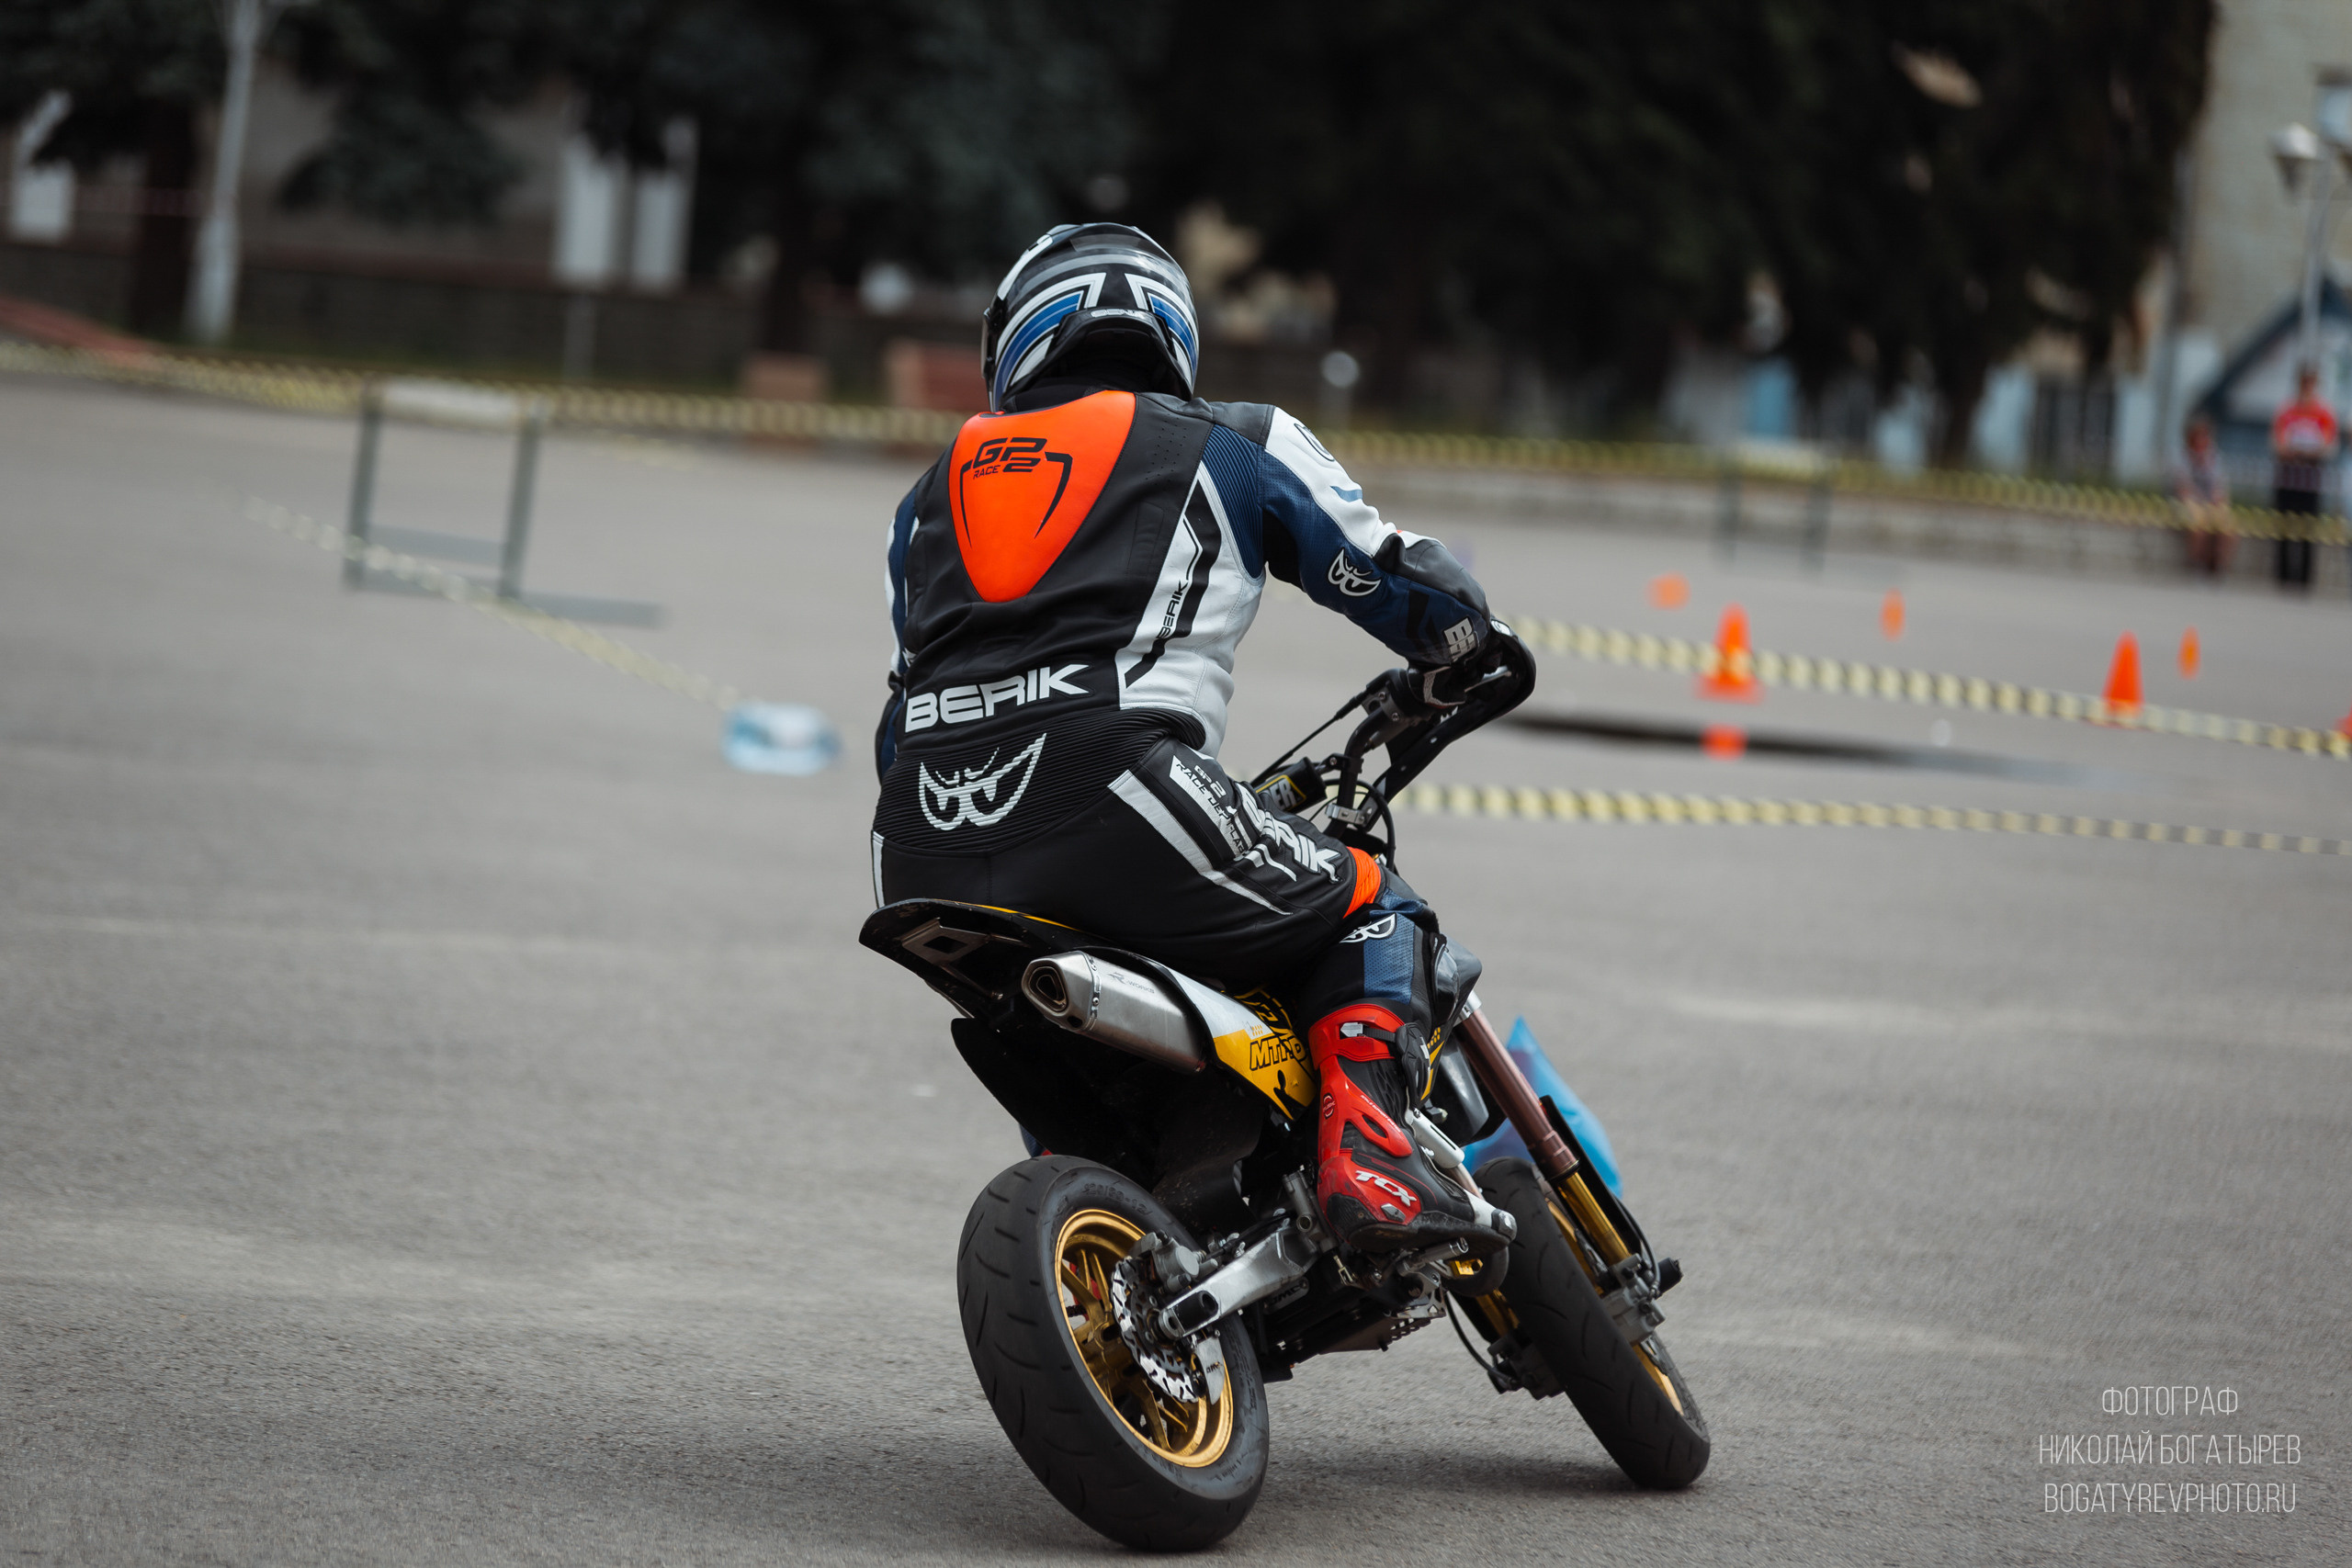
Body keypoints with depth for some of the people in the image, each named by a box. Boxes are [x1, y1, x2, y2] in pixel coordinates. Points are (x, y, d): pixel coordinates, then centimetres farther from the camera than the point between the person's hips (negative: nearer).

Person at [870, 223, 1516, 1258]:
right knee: (1372, 912, 14)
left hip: (920, 861, 5)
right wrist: (1470, 654, 45)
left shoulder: (935, 491, 32)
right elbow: (1402, 582, 23)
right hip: (1103, 781, -5)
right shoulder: (1237, 442, 20)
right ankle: (1365, 1156, -9)